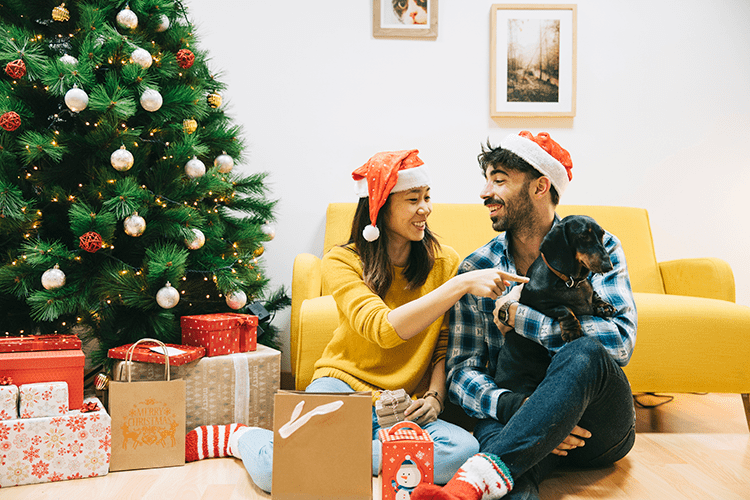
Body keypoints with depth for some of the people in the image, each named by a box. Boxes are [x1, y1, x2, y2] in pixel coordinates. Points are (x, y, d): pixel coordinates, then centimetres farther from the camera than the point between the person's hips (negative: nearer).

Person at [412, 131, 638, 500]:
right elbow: (461, 371, -3)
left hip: (599, 427, 1)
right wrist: (515, 408, -25)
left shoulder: (595, 248, -1)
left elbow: (620, 340, -17)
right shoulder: (476, 270, 3)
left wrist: (518, 316, -18)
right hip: (515, 415, 0)